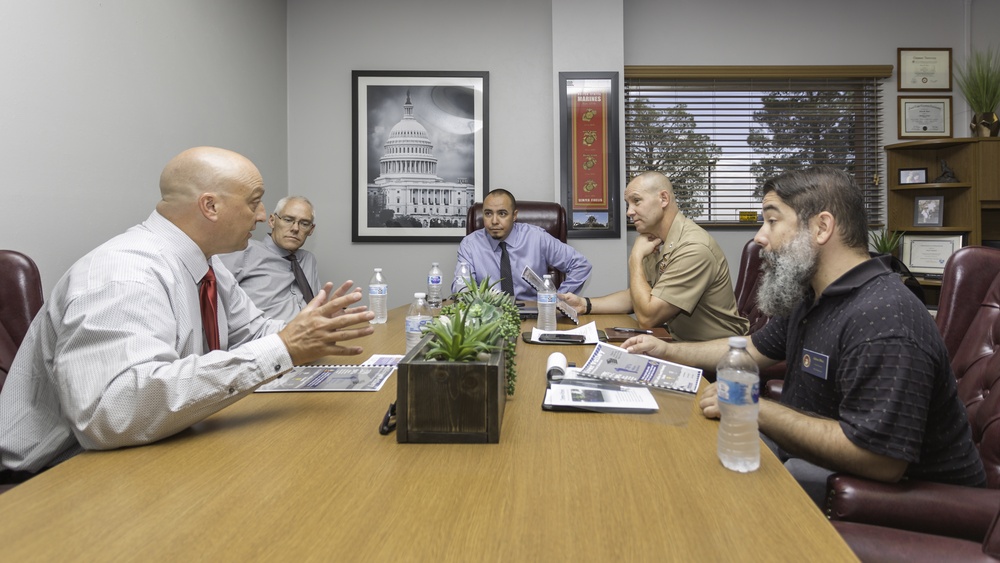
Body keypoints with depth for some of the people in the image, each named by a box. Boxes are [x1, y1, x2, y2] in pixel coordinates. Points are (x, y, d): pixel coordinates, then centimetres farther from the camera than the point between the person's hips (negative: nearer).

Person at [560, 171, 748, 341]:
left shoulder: (693, 248, -24)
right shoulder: (657, 240, 3)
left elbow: (647, 317, -25)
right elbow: (638, 297, 13)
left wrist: (636, 257, -16)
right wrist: (585, 304, -1)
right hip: (680, 340, 7)